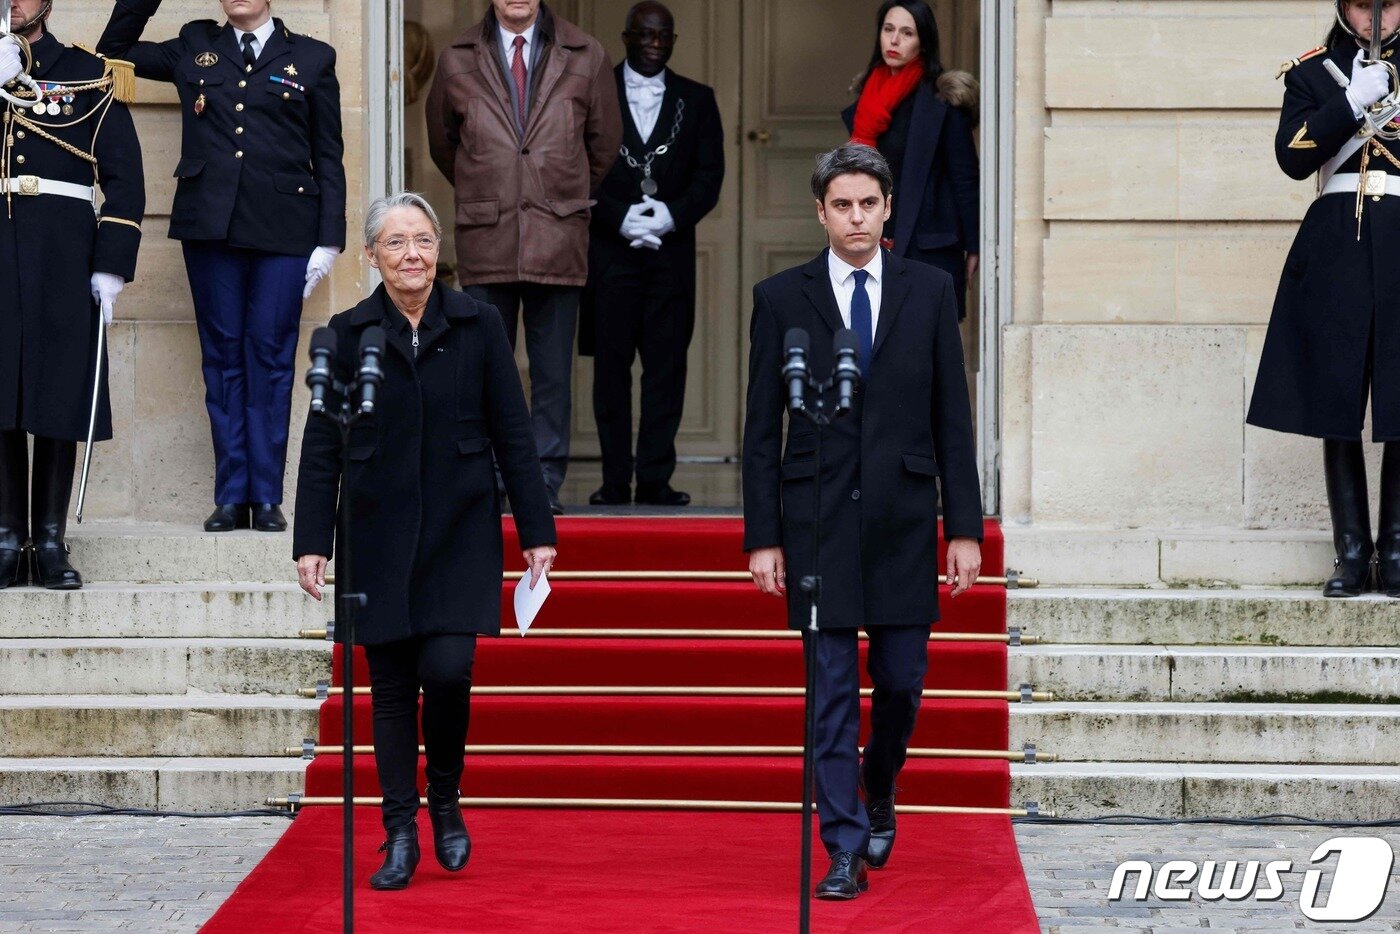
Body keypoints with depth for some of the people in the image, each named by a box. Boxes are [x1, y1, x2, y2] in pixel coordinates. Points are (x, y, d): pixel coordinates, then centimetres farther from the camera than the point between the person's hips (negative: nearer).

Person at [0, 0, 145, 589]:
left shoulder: (90, 76, 8)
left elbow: (124, 179, 4)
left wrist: (111, 267, -5)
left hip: (63, 256, -1)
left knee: (60, 394, 0)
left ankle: (50, 543, 5)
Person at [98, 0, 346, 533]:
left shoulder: (312, 59, 9)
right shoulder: (194, 48, 15)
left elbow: (329, 158, 7)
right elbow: (114, 50, 22)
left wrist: (329, 240, 0)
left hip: (283, 228, -2)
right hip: (210, 225, 2)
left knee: (270, 358, -2)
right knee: (222, 356, 3)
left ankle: (266, 496, 3)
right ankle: (231, 496, 6)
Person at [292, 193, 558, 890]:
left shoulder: (477, 325, 1)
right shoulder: (349, 334, 1)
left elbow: (513, 434, 3)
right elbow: (321, 447, 3)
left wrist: (536, 531, 0)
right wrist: (311, 542, -3)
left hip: (460, 531, -1)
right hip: (381, 536, 1)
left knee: (447, 668, -14)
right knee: (391, 687, 3)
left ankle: (445, 799, 12)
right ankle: (400, 837, 12)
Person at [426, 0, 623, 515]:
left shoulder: (585, 57, 5)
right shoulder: (457, 61, 6)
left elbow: (605, 142, 16)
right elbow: (442, 141, 20)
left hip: (557, 239, 0)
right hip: (484, 241, 0)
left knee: (553, 371, 1)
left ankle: (546, 482, 7)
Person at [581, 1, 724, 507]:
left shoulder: (696, 99, 12)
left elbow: (710, 175, 6)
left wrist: (671, 216, -10)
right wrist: (621, 218, -11)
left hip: (671, 250, 1)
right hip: (609, 248, -1)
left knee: (666, 367, -3)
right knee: (611, 365, 0)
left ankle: (655, 479, 0)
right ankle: (615, 480, 3)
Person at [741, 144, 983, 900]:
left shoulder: (929, 291, 5)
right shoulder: (781, 298, 2)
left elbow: (952, 418, 5)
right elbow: (762, 431, 2)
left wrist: (965, 527, -1)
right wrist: (762, 538, -3)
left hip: (903, 522, 1)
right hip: (817, 523, -1)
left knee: (901, 682, 7)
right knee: (831, 695, -1)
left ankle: (878, 789, 36)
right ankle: (845, 850, 4)